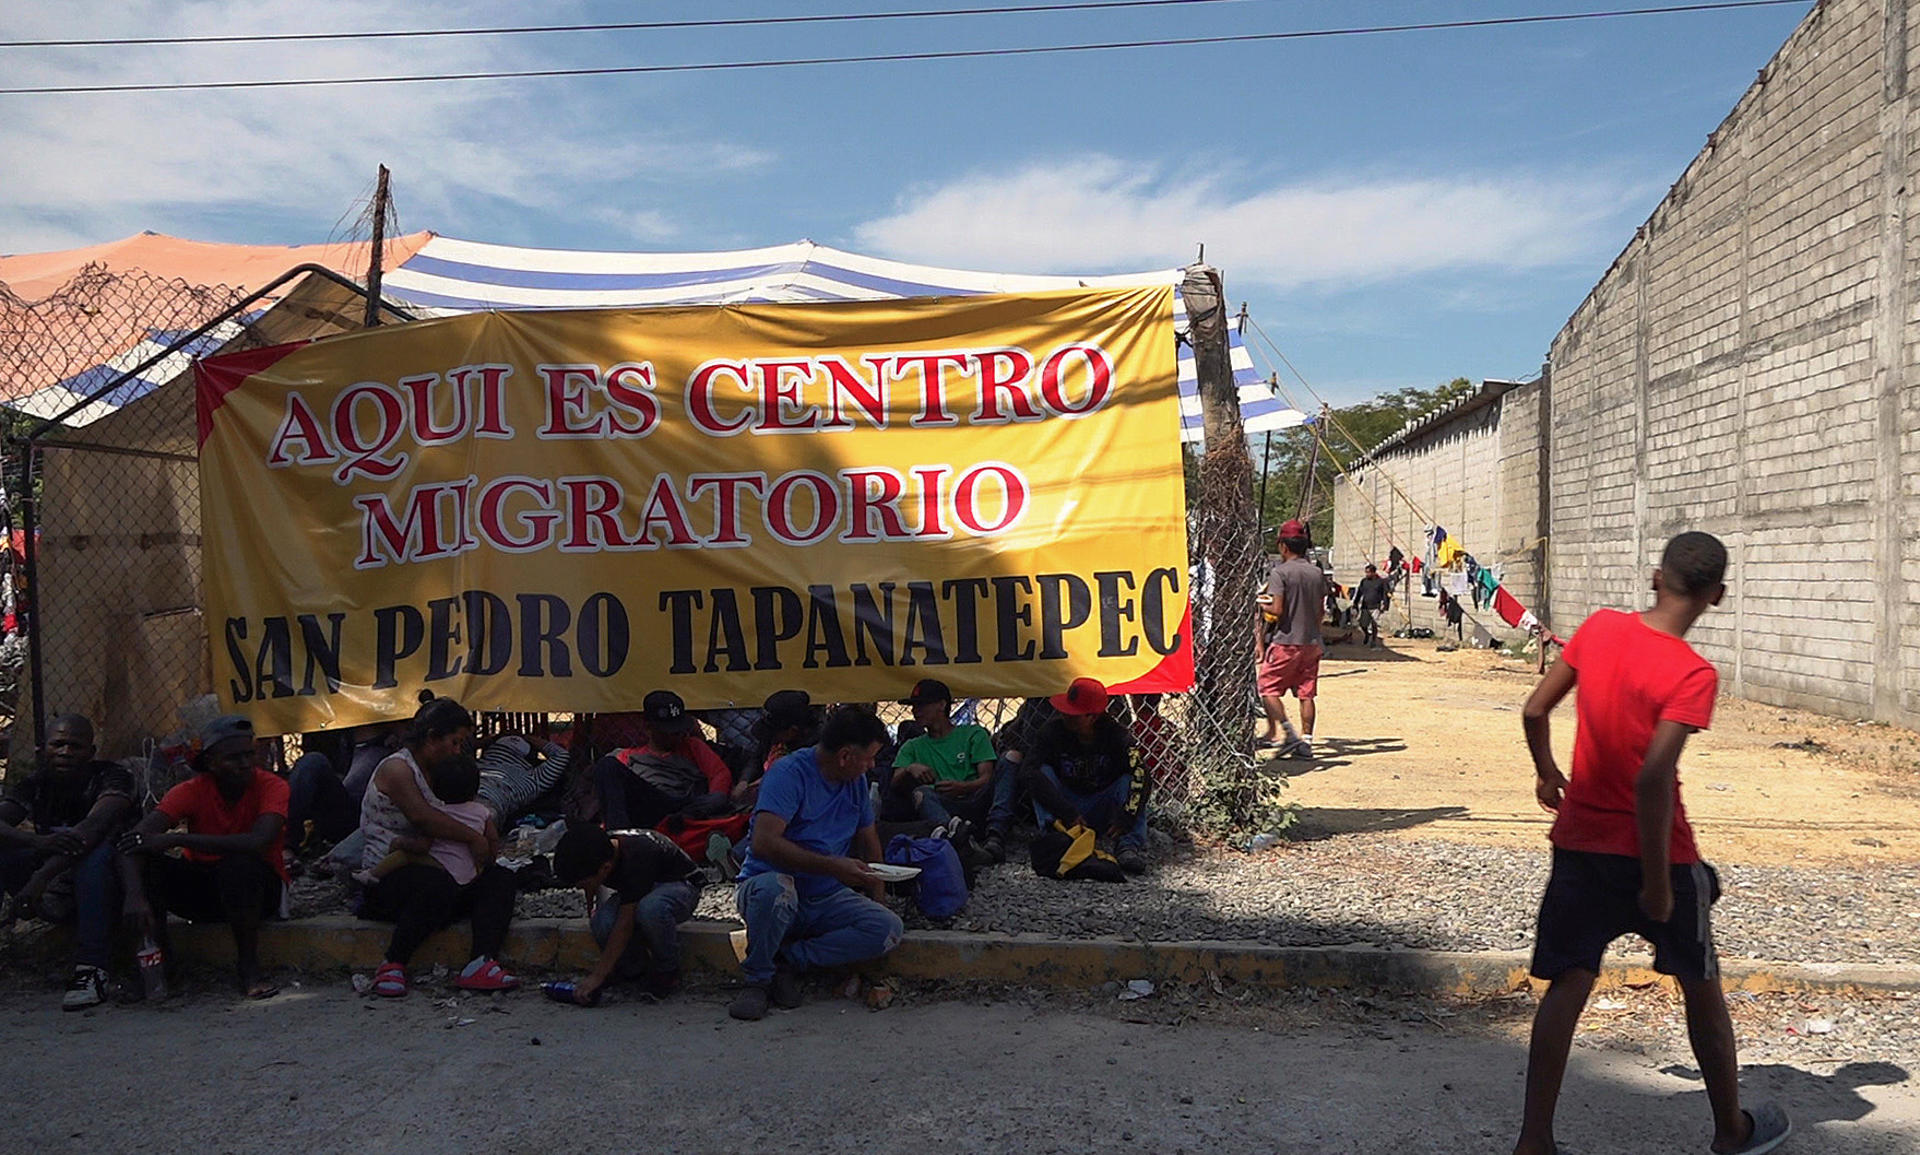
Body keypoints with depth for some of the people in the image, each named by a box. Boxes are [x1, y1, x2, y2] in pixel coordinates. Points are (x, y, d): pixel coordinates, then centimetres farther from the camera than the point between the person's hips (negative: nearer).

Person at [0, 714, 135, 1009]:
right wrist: (39, 842, -38)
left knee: (95, 852, -36)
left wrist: (41, 877, -43)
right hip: (55, 889, 4)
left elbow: (93, 826, -30)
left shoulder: (113, 776, -11)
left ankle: (90, 971, -39)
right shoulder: (35, 784, 3)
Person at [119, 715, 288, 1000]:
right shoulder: (192, 791, -10)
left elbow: (258, 842, -35)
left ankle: (248, 963, -18)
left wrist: (176, 840, -36)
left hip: (259, 890, -3)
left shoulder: (272, 786, -17)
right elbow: (138, 837, -24)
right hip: (202, 887, 3)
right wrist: (135, 896, -42)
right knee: (147, 864, -22)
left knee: (240, 864, -36)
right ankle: (161, 959, -8)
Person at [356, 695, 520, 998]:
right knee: (438, 884, -40)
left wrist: (486, 844, 1)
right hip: (385, 879, -9)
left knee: (500, 878, -14)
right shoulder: (396, 768, -8)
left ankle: (481, 963, -34)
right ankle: (392, 965, -24)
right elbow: (422, 816, -25)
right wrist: (473, 837, -19)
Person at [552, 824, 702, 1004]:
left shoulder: (635, 860, -38)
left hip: (679, 886, -6)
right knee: (602, 923, -26)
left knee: (651, 909, -42)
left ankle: (668, 972, -16)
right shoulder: (597, 853, -18)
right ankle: (634, 969, 1)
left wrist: (597, 976, -34)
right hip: (637, 892, 6)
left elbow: (626, 925, -36)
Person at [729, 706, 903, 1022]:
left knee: (890, 928, -20)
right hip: (768, 884, -6)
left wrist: (877, 896, 8)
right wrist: (833, 866, -30)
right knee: (774, 888, -41)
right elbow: (764, 843, -28)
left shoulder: (856, 781, 8)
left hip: (826, 898, 6)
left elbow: (868, 839, 21)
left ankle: (789, 960, -11)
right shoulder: (790, 772, -15)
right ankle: (758, 978, -15)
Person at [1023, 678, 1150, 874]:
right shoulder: (1052, 732, -10)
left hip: (1102, 811, 0)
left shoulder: (1117, 735, -11)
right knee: (1044, 771, -22)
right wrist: (1069, 813, -35)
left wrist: (1124, 819, -38)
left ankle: (1129, 845, -36)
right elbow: (1033, 773, -25)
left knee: (1130, 781, -24)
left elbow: (1142, 779, -23)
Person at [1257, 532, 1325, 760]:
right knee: (1306, 693, 8)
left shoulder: (1280, 573, -11)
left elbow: (1277, 610, -18)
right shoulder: (1317, 573, 9)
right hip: (1311, 642, 6)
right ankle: (1306, 741, 7)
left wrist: (1262, 604, 2)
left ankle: (1289, 733, -9)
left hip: (1286, 641, -6)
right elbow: (1320, 611, 13)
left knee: (1268, 688, 3)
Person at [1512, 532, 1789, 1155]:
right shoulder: (1693, 675, -18)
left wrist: (1547, 774, 21)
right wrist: (1658, 881, -18)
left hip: (1579, 843, 4)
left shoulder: (1599, 627, -3)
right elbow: (1653, 778, -26)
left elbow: (1534, 712, 3)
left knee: (1568, 985, 7)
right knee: (1701, 986, 18)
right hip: (1652, 849, -4)